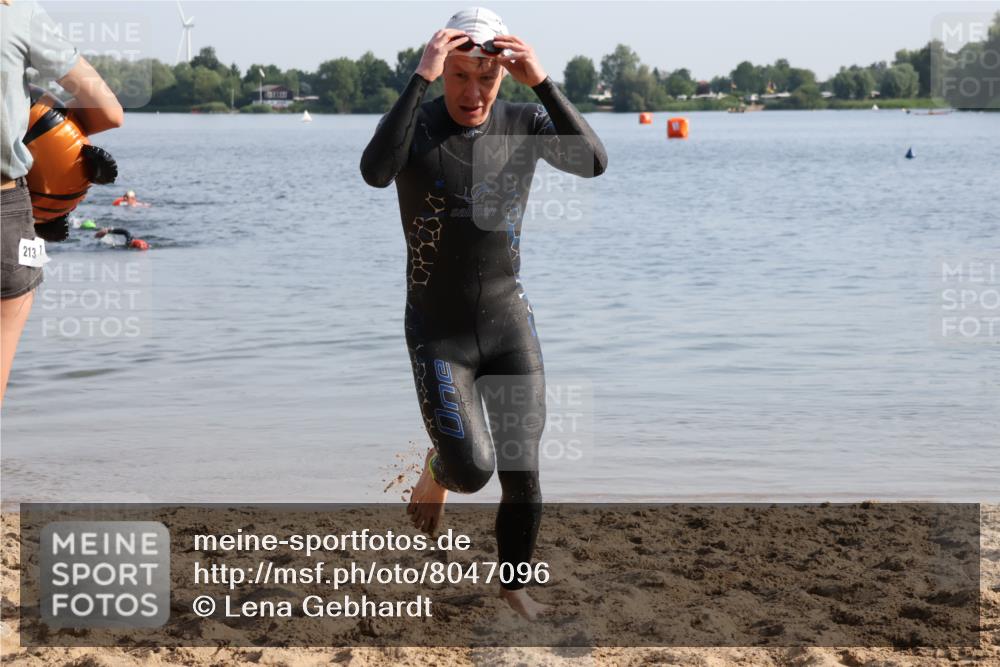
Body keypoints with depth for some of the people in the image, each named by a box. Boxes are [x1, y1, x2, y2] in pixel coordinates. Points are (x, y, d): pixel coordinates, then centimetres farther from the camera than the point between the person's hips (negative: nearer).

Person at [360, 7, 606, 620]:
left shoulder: (525, 123, -2)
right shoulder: (414, 123, -10)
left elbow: (594, 162, -20)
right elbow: (376, 172, -33)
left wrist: (542, 82, -27)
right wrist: (421, 78, -34)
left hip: (510, 323, 3)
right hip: (439, 335, -2)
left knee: (523, 473, 1)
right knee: (473, 469, -14)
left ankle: (515, 585, 25)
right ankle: (438, 470, 24)